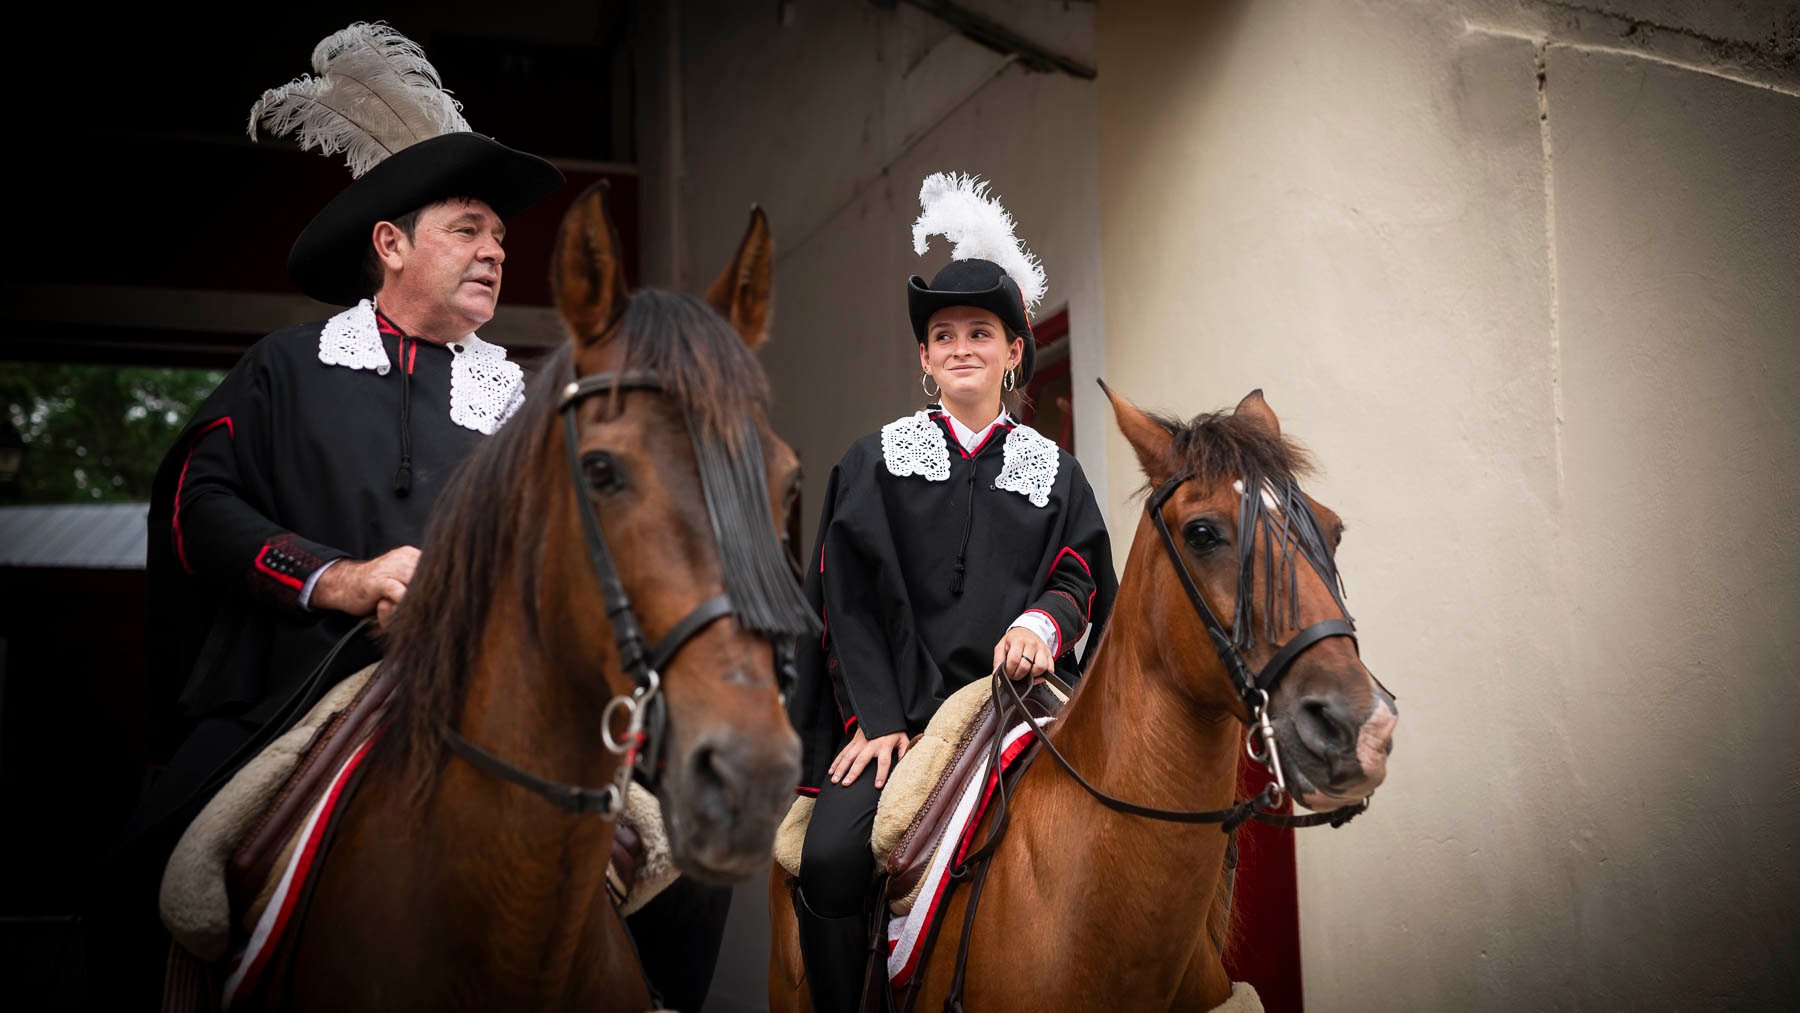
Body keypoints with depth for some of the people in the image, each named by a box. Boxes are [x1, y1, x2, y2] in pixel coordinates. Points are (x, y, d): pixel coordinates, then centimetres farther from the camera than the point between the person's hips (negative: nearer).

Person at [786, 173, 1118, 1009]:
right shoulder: (878, 460, 10)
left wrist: (1042, 620, -16)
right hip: (900, 701, -1)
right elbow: (850, 596, 2)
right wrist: (877, 716, -8)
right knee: (829, 859, -22)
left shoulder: (1052, 471, 15)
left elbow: (1080, 572, 9)